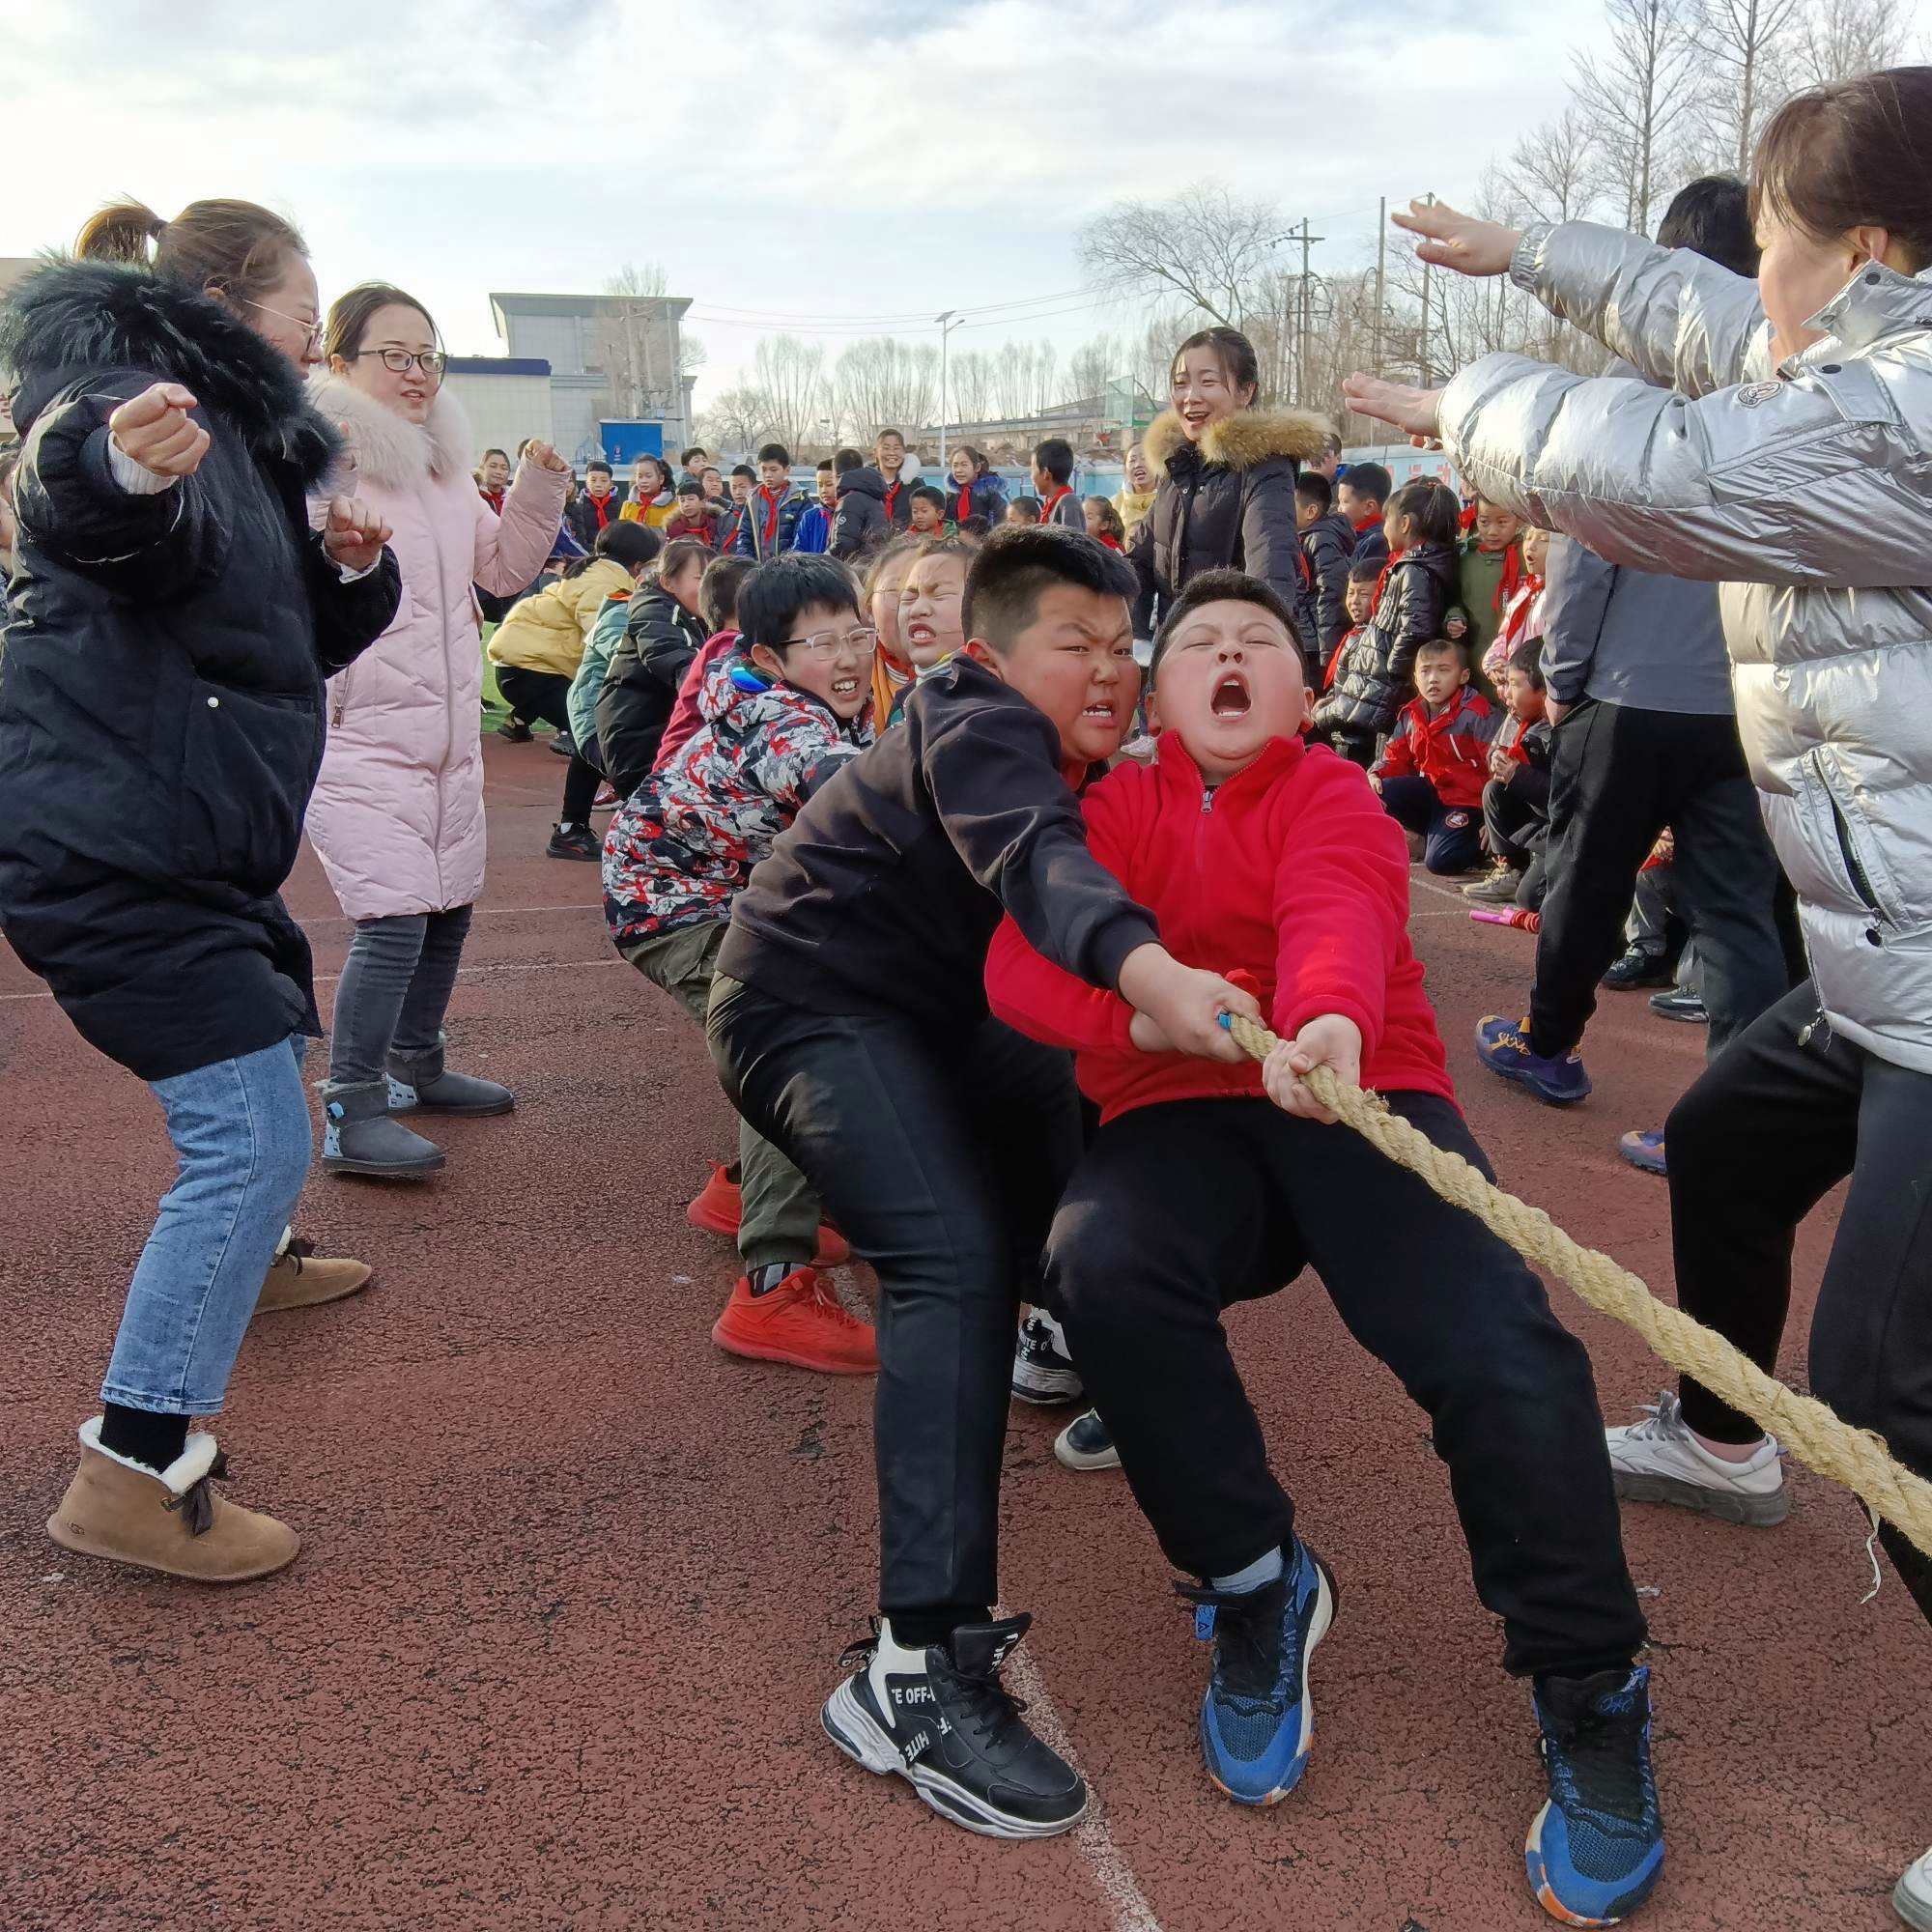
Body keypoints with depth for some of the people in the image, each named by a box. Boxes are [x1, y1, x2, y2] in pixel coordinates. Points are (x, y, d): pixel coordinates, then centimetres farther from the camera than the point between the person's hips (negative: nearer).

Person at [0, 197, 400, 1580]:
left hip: (181, 834, 11)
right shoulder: (131, 382, -11)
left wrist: (355, 567, -1)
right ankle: (132, 1480, -11)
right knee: (255, 1135, -16)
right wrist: (115, 469, -59)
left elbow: (307, 637, 20)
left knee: (271, 1031, 30)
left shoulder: (244, 432, 17)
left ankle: (247, 1261, 54)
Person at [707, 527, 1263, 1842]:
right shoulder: (976, 728, -23)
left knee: (1080, 1136, 25)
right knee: (958, 1261, -29)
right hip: (814, 1008, -10)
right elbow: (1039, 862, -43)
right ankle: (919, 1664, -34)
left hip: (929, 1011, 10)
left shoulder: (1072, 759, 10)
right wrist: (1151, 973, -62)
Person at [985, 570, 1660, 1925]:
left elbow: (1336, 908, -20)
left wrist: (1330, 1017, -44)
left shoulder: (1335, 799, 5)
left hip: (1359, 1096, -1)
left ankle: (1591, 1695, -2)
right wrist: (1140, 1011, -23)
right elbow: (1018, 963, -2)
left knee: (1499, 1347, -27)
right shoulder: (1115, 811, 13)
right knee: (1102, 1265, -32)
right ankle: (1258, 1589, -8)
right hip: (1180, 1117, 2)